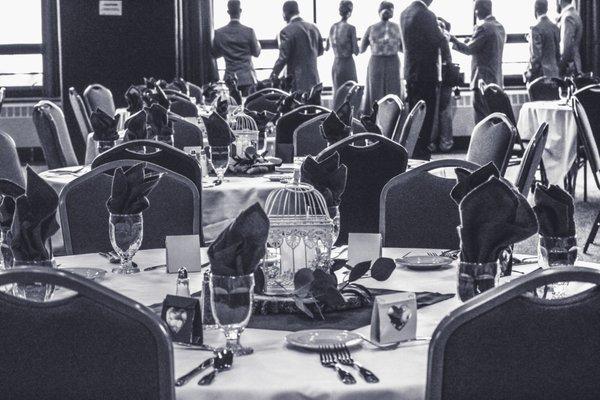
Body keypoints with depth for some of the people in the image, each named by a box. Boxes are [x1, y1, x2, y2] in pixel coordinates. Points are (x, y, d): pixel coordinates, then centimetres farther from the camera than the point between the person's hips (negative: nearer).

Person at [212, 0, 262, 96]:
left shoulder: (219, 33, -2)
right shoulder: (249, 31, -8)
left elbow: (215, 54, 9)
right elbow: (256, 53, 3)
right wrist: (258, 44, 23)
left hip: (230, 78, 2)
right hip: (247, 78, -2)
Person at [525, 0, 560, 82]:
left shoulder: (536, 29, -14)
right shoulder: (555, 27, 9)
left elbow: (535, 56, -17)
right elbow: (559, 53, 14)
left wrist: (529, 74, -8)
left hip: (541, 74, -8)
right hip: (554, 74, 8)